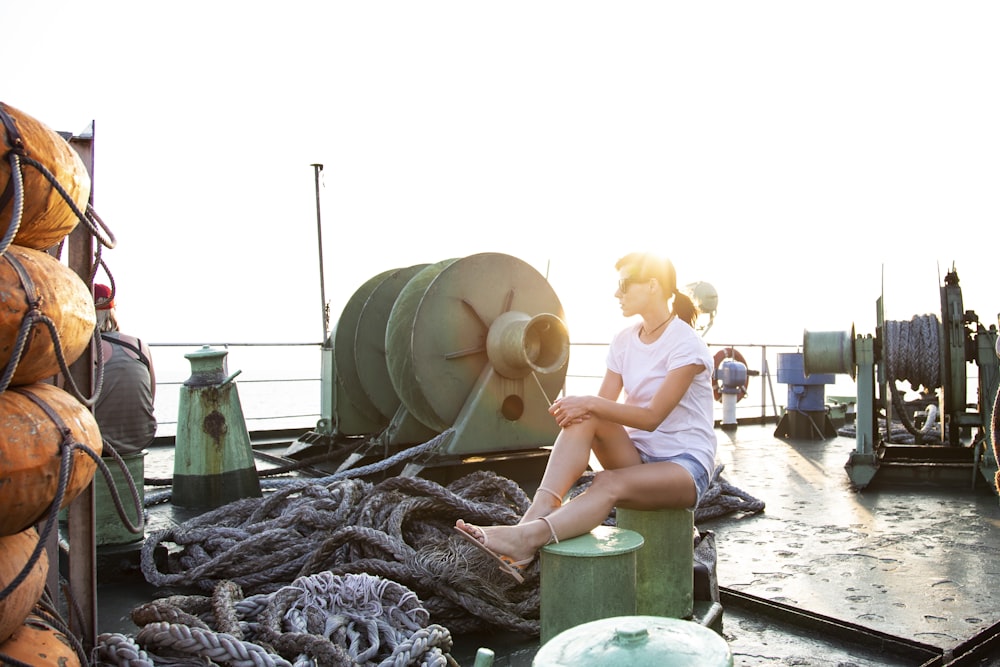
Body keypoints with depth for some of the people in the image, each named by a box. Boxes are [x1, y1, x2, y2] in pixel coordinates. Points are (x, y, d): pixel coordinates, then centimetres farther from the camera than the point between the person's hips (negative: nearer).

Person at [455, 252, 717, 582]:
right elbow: (604, 402, -1)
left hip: (686, 465, -5)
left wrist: (591, 404, -28)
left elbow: (652, 417, -20)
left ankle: (527, 538, -48)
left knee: (609, 483, -36)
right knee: (583, 418, -24)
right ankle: (536, 515, -38)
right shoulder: (624, 341, 6)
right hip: (637, 454, 5)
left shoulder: (685, 344, -14)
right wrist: (582, 407, -24)